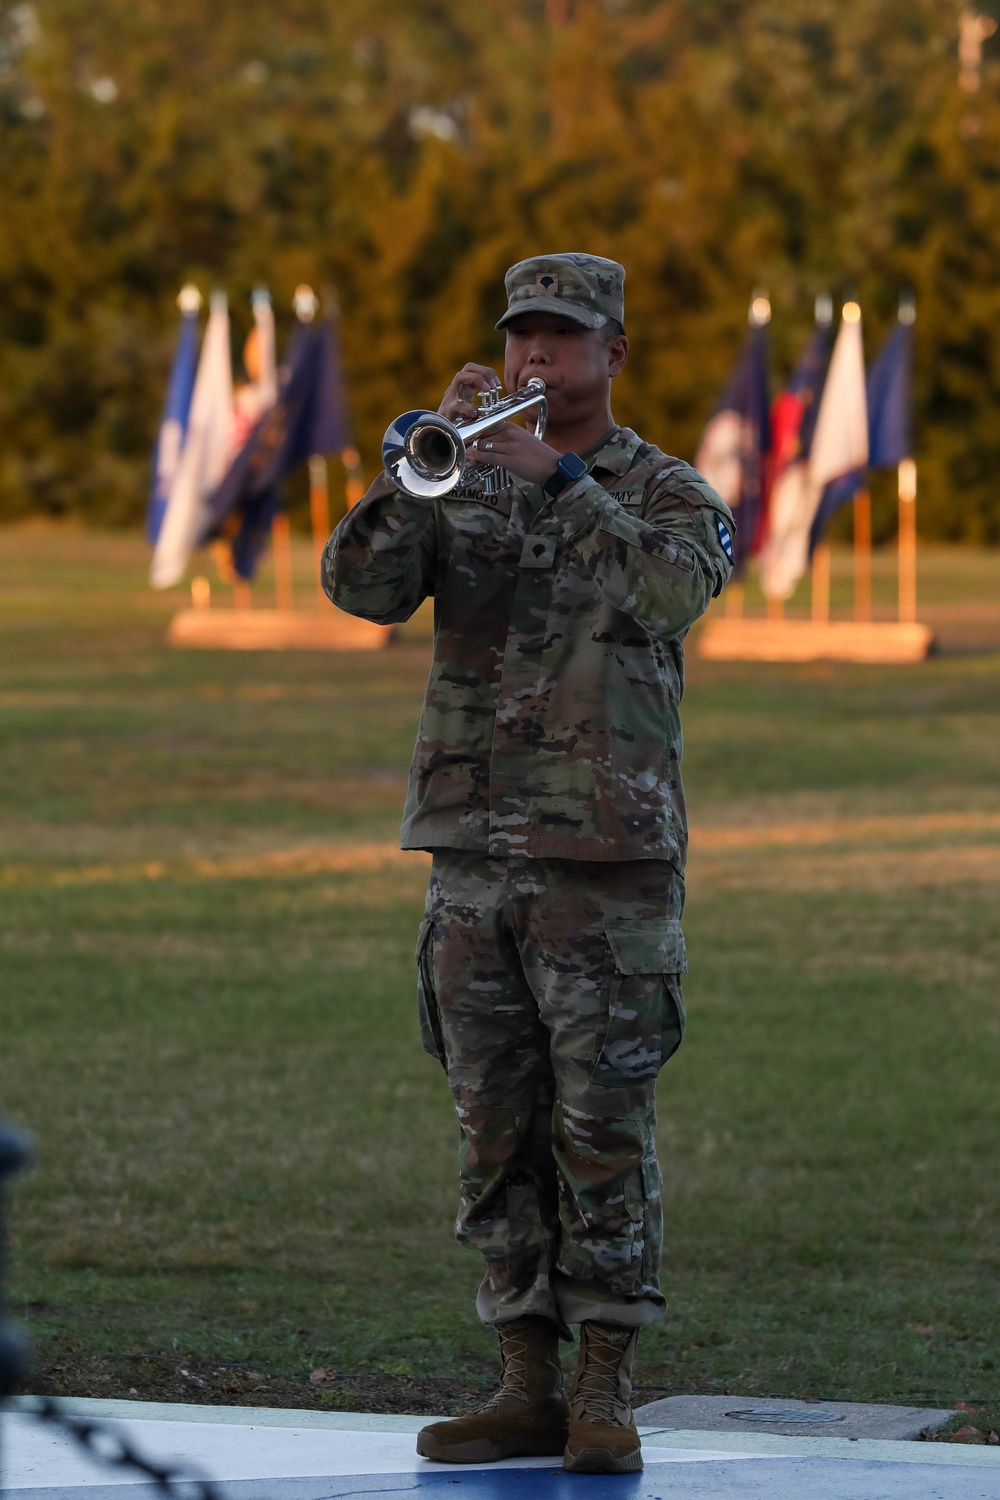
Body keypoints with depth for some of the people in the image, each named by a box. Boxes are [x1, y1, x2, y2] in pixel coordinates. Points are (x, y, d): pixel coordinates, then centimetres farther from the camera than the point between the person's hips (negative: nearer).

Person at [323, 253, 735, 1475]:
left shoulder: (666, 492, 4)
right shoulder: (462, 491, 12)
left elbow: (673, 590, -19)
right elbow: (363, 586, -4)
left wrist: (556, 473, -25)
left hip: (608, 861, -4)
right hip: (473, 856, 4)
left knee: (604, 1129, -5)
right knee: (497, 1133, 5)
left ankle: (604, 1394, 0)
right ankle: (526, 1386, 10)